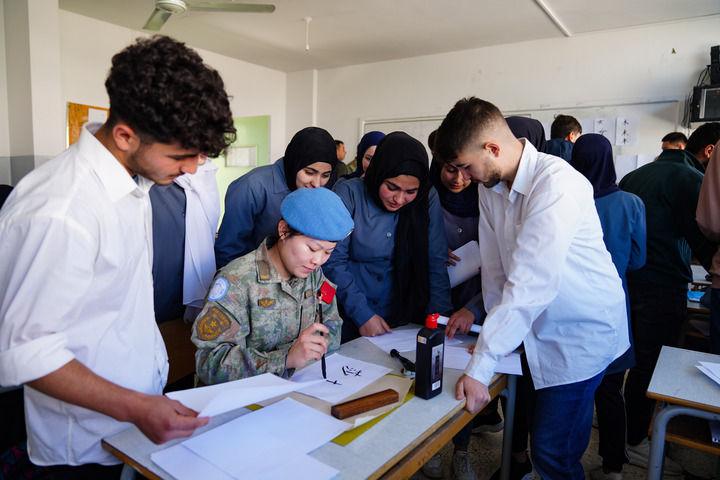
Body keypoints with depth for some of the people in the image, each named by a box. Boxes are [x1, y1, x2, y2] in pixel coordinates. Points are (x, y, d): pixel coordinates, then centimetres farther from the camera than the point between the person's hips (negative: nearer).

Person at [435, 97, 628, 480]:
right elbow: (495, 265, 1)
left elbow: (531, 283, -34)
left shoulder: (557, 184, -28)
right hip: (537, 328, 7)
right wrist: (496, 329, 2)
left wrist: (480, 367, -33)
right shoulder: (490, 185, -3)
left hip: (582, 331, -7)